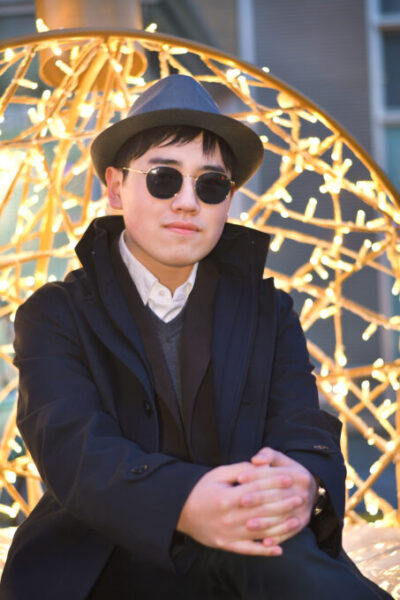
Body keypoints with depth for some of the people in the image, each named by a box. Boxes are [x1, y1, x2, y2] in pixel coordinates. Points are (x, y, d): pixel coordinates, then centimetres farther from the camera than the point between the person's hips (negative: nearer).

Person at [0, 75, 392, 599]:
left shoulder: (268, 312, 15)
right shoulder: (54, 315, 6)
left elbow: (304, 432, -1)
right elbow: (69, 439, -13)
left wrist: (304, 483, -30)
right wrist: (181, 503, -36)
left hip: (240, 553, 0)